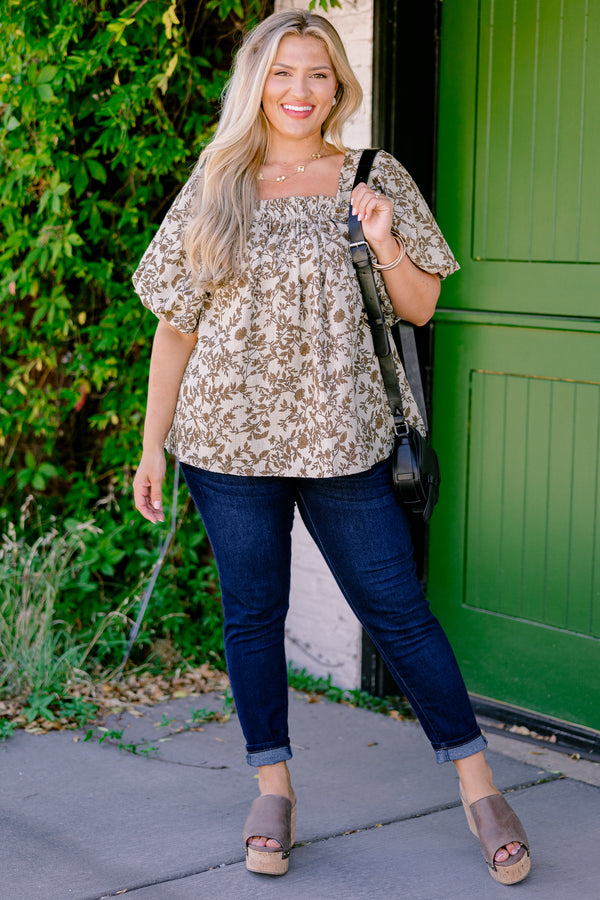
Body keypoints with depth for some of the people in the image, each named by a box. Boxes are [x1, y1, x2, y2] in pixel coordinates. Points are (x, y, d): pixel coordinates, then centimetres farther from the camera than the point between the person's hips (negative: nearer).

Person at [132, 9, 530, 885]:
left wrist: (384, 243, -13)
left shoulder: (376, 180, 4)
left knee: (397, 609, 1)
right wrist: (152, 445, 6)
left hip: (341, 439, -1)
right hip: (230, 437, 1)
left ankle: (478, 785, 13)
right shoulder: (213, 188, 6)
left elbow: (419, 309, 7)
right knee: (252, 614, 8)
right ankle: (273, 787, 24)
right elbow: (176, 325, 8)